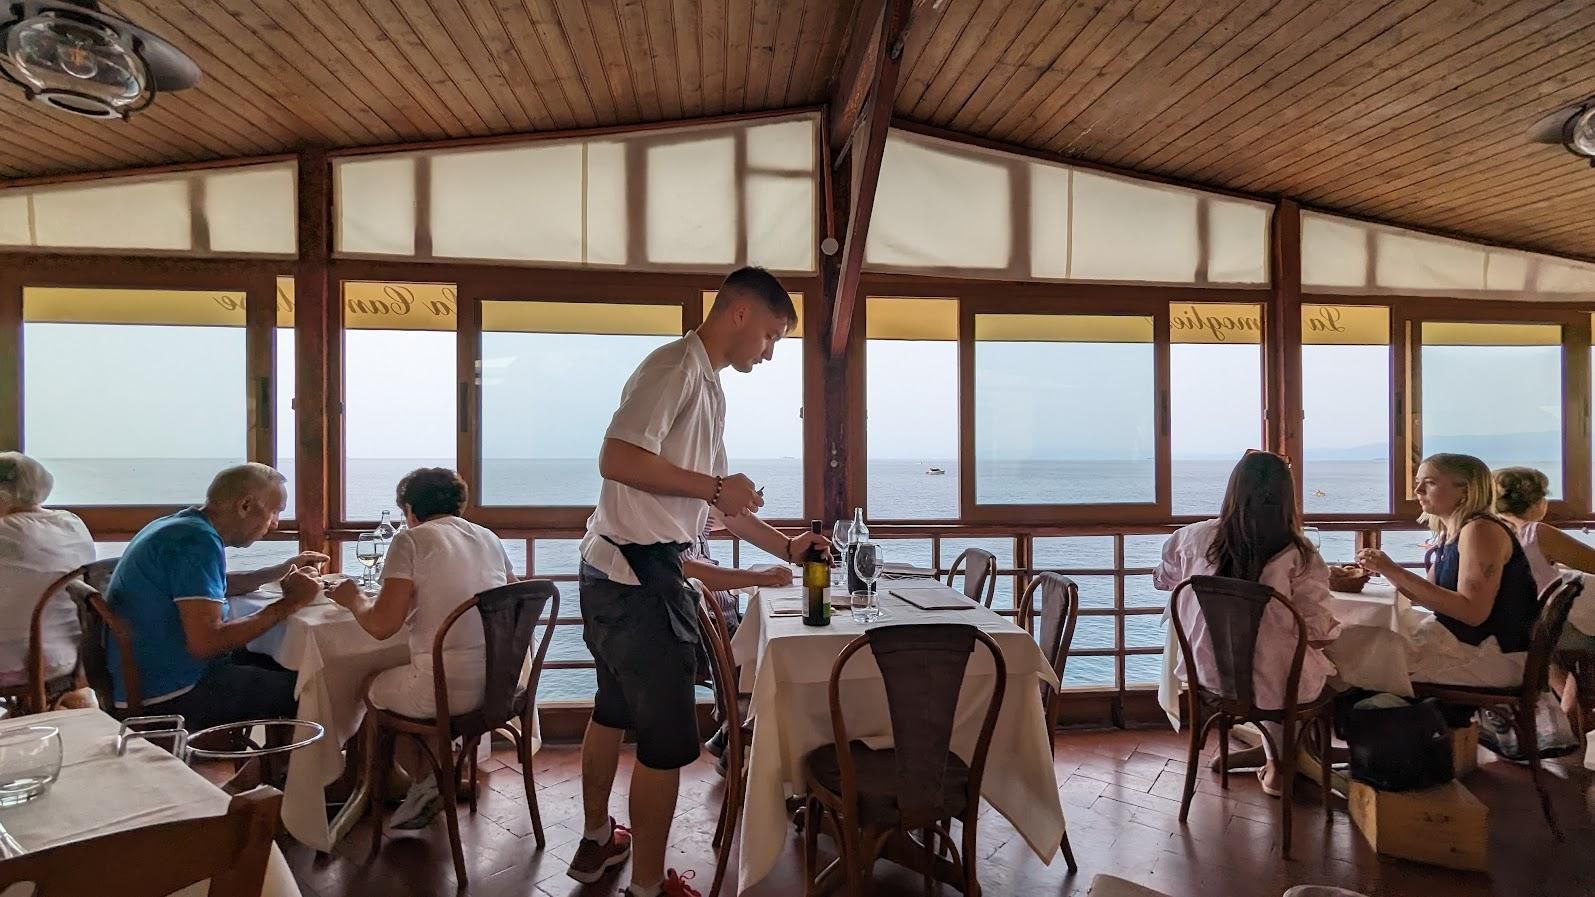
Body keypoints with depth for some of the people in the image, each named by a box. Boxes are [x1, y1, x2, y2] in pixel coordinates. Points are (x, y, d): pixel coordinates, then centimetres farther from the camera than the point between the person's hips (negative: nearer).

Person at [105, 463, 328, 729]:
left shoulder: (183, 525, 8)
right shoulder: (199, 540, -23)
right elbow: (205, 642, -30)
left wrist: (281, 570, 24)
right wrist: (289, 604, -23)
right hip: (168, 695, -10)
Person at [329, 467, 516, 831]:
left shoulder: (411, 540, -5)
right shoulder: (489, 538, 10)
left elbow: (382, 625, -11)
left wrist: (353, 599, 11)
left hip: (449, 691, -6)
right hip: (500, 686, 6)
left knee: (371, 685, 24)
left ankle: (424, 782, 28)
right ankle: (429, 785, 34)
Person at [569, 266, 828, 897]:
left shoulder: (709, 387, 17)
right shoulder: (674, 367, -14)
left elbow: (717, 501, 21)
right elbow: (616, 459, -26)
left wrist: (786, 547, 18)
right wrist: (713, 487, -18)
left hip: (623, 576, 11)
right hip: (635, 574, -11)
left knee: (615, 708, 24)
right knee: (669, 738, 0)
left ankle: (597, 840, 43)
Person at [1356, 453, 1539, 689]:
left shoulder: (1480, 530, -18)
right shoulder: (1449, 533, 10)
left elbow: (1473, 612, -26)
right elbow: (1434, 600, 12)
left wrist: (1395, 571, -27)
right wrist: (1385, 570, -3)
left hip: (1497, 654, -8)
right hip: (1462, 639, 8)